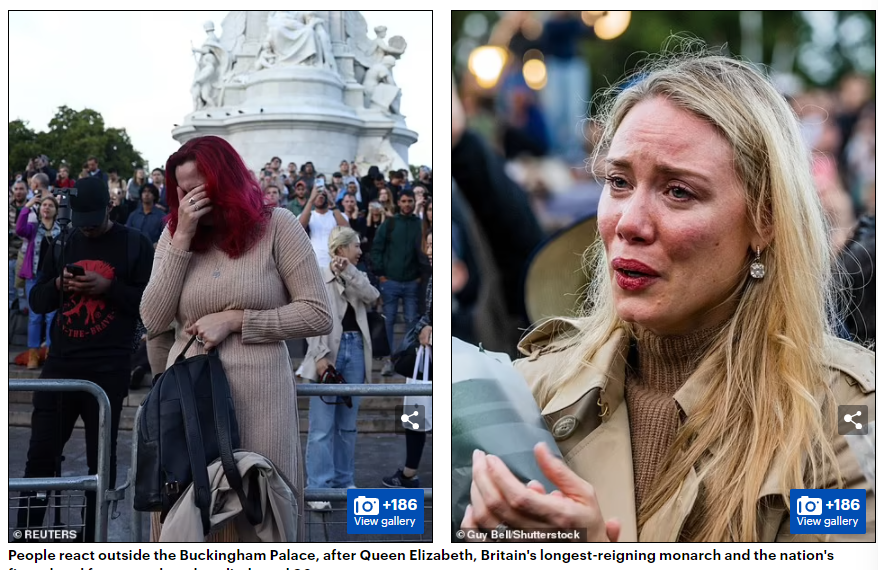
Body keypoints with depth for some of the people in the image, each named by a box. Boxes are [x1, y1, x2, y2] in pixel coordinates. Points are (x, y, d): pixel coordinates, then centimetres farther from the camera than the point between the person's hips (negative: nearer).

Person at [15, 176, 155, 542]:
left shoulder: (134, 246, 1)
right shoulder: (62, 245, 13)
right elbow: (37, 302, 15)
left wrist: (108, 287, -17)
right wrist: (58, 284, -7)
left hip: (108, 368, -3)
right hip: (61, 363, 4)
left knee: (101, 457, 3)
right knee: (41, 451, 2)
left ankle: (92, 541, 10)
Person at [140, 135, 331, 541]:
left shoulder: (276, 226, -1)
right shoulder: (174, 234, 10)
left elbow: (318, 316, -5)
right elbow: (154, 321, 0)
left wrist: (234, 319, -10)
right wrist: (182, 239, -5)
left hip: (257, 395, -3)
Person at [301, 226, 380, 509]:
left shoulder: (357, 278, 15)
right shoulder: (318, 277, -3)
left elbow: (372, 296, -6)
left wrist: (349, 272, -11)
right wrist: (320, 356, -19)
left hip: (355, 350, 6)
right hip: (329, 351, -6)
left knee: (347, 423, 12)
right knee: (322, 425, -7)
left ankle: (343, 481, 20)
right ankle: (318, 488, -7)